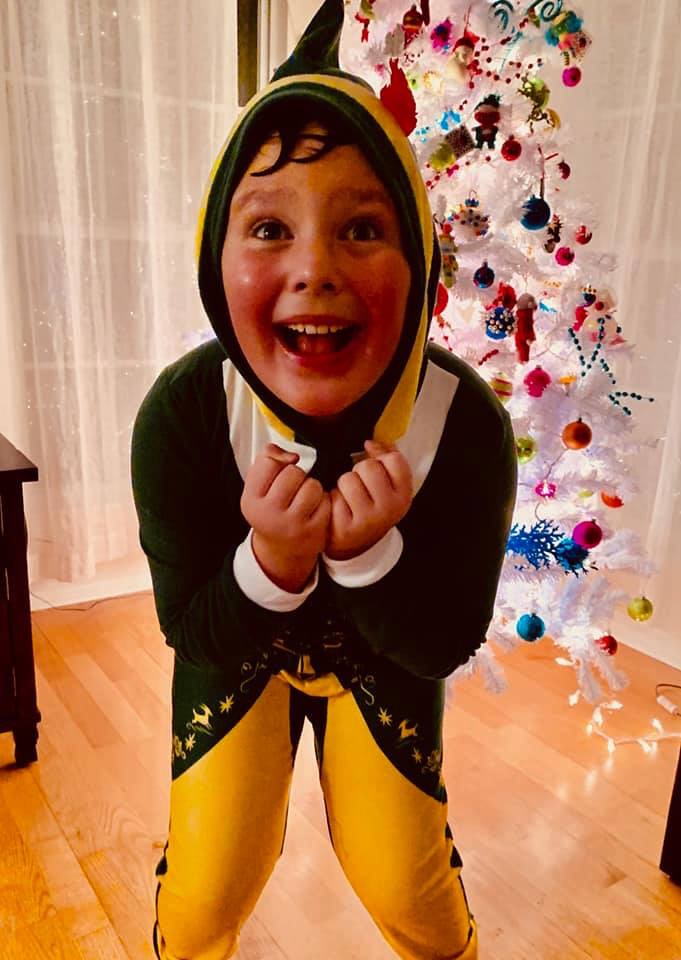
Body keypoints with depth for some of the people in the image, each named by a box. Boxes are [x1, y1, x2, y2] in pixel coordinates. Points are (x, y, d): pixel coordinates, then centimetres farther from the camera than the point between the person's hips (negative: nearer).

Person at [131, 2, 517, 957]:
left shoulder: (468, 421, -30)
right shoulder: (180, 414, -30)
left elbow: (446, 644, -19)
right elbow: (193, 630, -19)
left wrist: (368, 555, -39)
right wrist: (271, 564, -40)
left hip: (384, 656, 1)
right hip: (237, 652, 0)